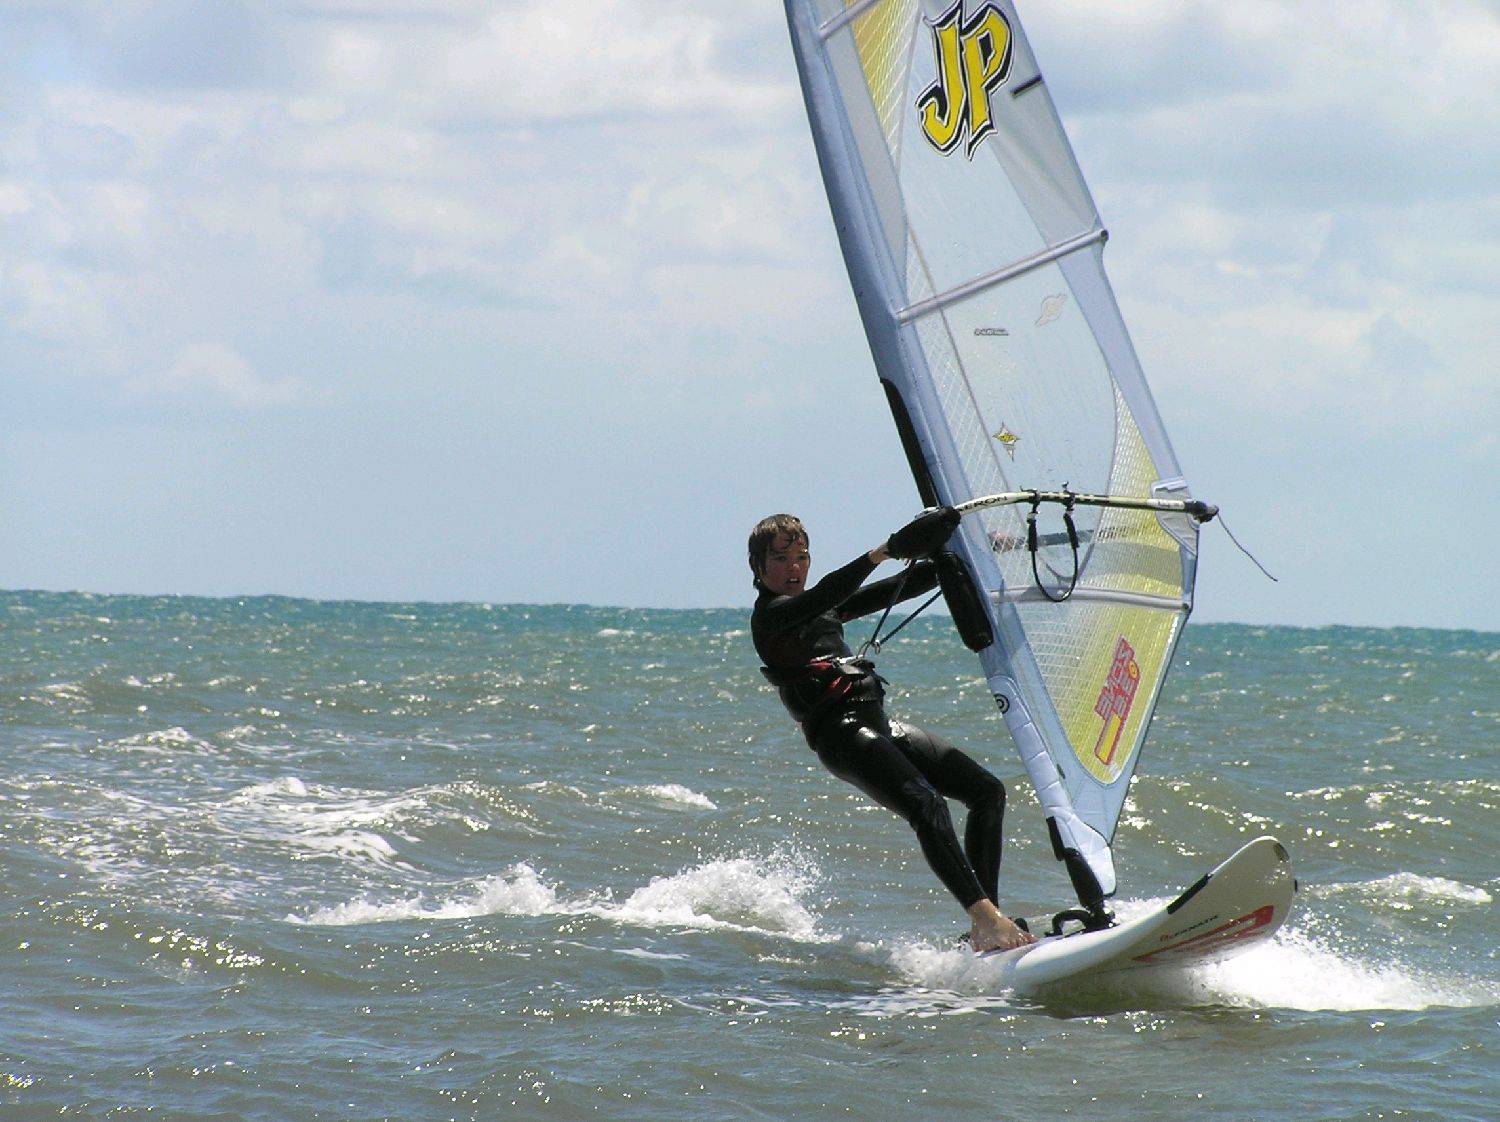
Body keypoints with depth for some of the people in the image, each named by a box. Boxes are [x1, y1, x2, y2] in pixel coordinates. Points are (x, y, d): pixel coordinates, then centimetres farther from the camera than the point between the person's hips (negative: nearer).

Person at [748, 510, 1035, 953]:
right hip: (840, 733, -9)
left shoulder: (824, 610, 24)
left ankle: (985, 931, -2)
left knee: (988, 792, 2)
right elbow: (826, 594, -22)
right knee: (926, 806, -30)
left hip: (878, 724, 10)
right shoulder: (770, 614, -1)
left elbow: (903, 588, 23)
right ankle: (987, 921, -43)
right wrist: (886, 550, -32)